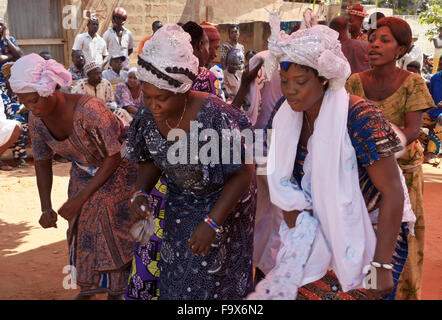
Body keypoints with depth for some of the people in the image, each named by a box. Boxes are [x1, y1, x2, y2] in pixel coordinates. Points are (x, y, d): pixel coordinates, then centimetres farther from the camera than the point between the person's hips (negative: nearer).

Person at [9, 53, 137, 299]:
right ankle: (88, 288, 32)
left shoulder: (89, 109, -35)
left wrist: (80, 199, -26)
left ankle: (116, 291, 21)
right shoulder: (37, 119, -15)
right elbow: (42, 162, 0)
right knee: (81, 233, 11)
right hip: (83, 175, 6)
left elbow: (114, 157, -27)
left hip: (118, 175, -5)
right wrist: (46, 208, -9)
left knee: (115, 236, 0)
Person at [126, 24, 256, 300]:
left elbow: (244, 173, -25)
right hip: (179, 204, 5)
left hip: (223, 203, -5)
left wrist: (211, 223, -30)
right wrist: (142, 192, -17)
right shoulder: (147, 116, -16)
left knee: (214, 280, 9)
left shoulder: (214, 116, -33)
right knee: (175, 277, 17)